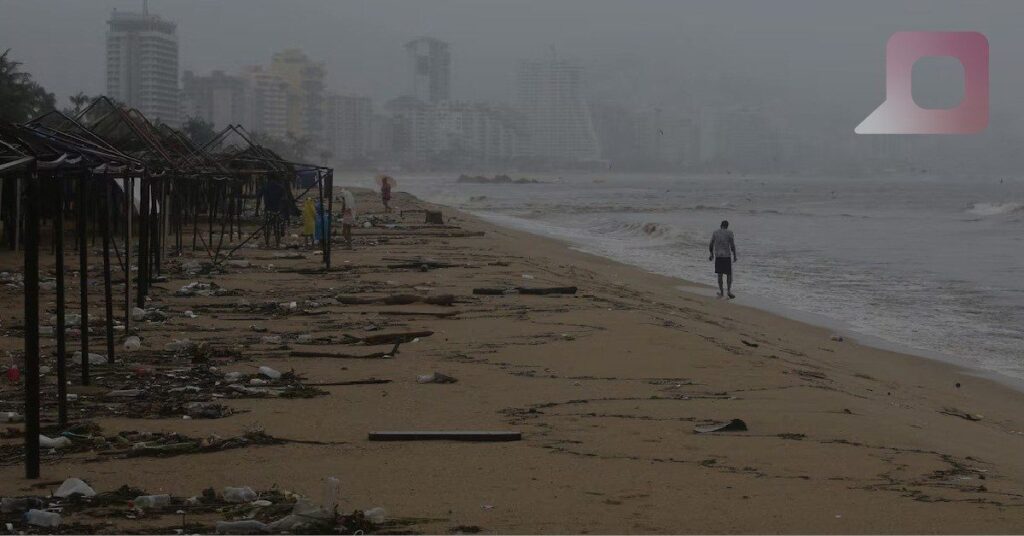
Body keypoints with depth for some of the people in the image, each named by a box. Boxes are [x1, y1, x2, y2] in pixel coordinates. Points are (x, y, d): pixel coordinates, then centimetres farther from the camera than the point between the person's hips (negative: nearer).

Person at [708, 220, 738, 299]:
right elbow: (732, 246, -11)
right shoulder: (729, 233, -6)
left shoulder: (715, 233, 4)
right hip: (727, 256, -3)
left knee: (719, 274, 10)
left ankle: (721, 292, 12)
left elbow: (711, 246, 7)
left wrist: (712, 255, 21)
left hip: (718, 256, 3)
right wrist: (734, 256, -2)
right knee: (729, 274, 6)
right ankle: (729, 290, -6)